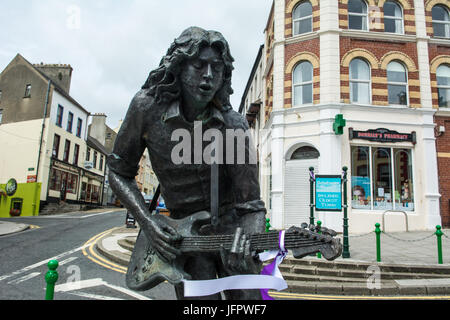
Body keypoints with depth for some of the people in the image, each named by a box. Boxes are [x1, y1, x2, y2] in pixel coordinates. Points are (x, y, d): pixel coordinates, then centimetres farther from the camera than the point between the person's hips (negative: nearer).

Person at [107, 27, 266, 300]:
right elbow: (119, 172, -2)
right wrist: (148, 223, -13)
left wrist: (250, 244, -34)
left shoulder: (234, 126, -16)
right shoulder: (147, 107, -13)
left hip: (231, 220, 0)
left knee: (246, 293, -6)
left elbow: (250, 204, -14)